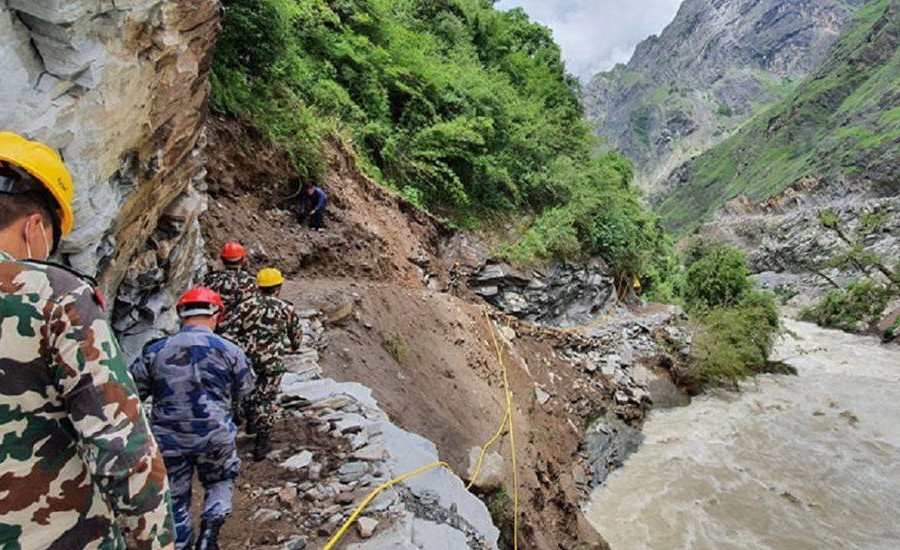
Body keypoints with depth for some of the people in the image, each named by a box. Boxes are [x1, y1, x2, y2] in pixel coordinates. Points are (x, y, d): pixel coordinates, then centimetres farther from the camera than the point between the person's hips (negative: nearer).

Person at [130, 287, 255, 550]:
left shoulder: (154, 351, -7)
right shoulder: (229, 350, -11)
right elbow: (244, 390, 2)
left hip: (169, 440, 1)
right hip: (215, 437, -1)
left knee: (175, 499, 20)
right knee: (221, 482, 26)